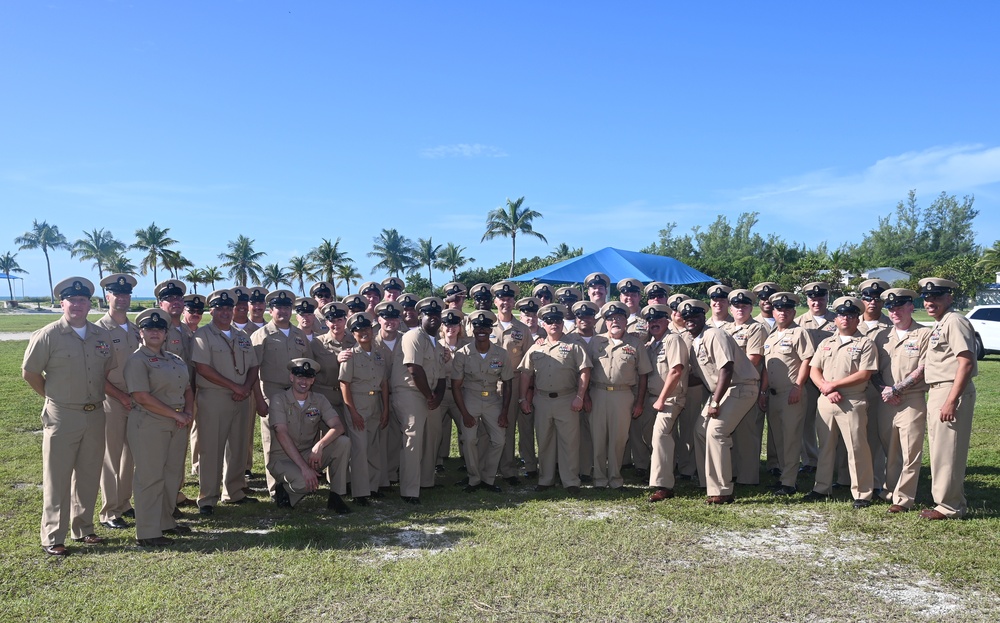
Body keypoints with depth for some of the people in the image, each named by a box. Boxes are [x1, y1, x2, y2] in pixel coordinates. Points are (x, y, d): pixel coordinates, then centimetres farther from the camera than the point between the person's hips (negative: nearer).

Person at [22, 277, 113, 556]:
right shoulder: (48, 335, -9)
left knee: (88, 476, 13)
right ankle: (52, 538, 14)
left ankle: (83, 529, 27)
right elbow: (29, 372, -3)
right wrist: (54, 397, 2)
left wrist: (97, 397, 9)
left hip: (95, 415, 5)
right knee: (57, 479, 4)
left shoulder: (102, 336, 4)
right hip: (62, 417, -4)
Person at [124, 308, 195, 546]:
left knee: (173, 475, 13)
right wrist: (176, 414, -16)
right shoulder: (137, 360, -8)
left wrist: (188, 413, -1)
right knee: (150, 477, -2)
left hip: (178, 425, 7)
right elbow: (142, 396, -17)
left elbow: (188, 388, 18)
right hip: (150, 424, -7)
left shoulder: (176, 359, 16)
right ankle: (147, 533, 5)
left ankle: (166, 522, 26)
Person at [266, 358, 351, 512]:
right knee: (304, 482, -35)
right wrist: (304, 467, -29)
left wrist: (319, 445, -32)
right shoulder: (279, 400, -10)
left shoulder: (319, 400, 1)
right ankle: (283, 490, 3)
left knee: (343, 442, -20)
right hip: (282, 459, -4)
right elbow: (282, 435, -21)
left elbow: (338, 427, -12)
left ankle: (335, 497, -10)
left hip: (310, 455, 4)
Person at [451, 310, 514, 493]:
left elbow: (506, 384, 2)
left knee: (499, 440, -4)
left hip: (493, 399, 2)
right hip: (469, 399, -2)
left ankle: (488, 479, 15)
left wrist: (504, 413, -3)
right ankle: (474, 479, 9)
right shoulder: (462, 354, -12)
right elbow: (456, 386, -6)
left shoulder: (502, 354, -7)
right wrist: (465, 414, -12)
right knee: (469, 439, -11)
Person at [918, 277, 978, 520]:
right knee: (939, 450, 16)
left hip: (951, 392, -10)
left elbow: (967, 363, -21)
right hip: (936, 391, 10)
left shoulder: (954, 321, -13)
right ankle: (955, 500, 28)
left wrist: (951, 401, -24)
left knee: (947, 451, -3)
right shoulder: (938, 325, 17)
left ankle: (949, 506, 7)